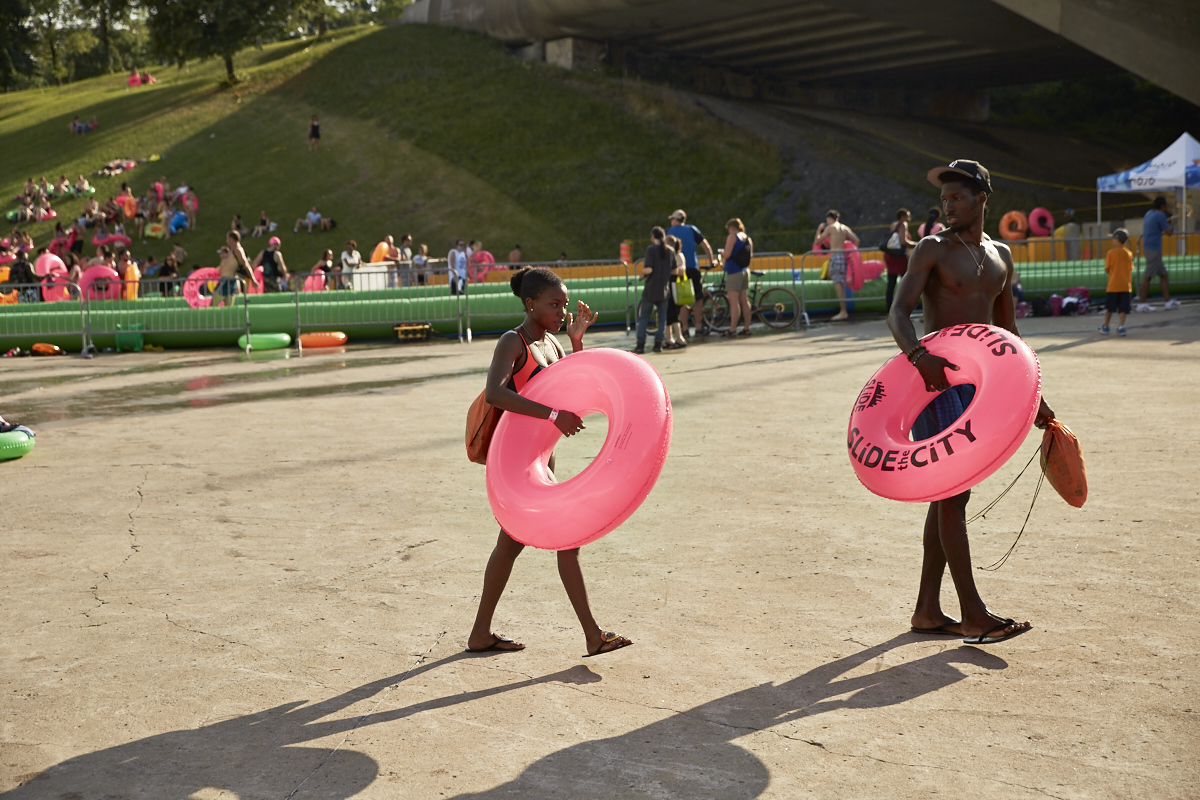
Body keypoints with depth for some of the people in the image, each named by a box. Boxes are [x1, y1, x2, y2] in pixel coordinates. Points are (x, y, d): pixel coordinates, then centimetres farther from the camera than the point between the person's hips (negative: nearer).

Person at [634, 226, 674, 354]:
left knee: (643, 317, 6)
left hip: (650, 289, -4)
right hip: (664, 290, 4)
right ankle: (658, 344, 7)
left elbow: (649, 269, -19)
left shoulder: (651, 249, -11)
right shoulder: (670, 251, 5)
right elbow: (674, 270, 7)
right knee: (662, 317, 11)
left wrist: (642, 273, 2)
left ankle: (640, 345, 1)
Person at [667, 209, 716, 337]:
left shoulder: (669, 232, 6)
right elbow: (706, 246, 2)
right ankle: (699, 327, 5)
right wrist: (711, 260, 14)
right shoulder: (692, 229, 6)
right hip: (692, 268, 0)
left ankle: (685, 328, 4)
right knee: (698, 298, 7)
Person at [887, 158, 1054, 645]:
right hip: (936, 379, -7)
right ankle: (973, 614, -5)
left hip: (980, 382, 7)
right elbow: (898, 313, -15)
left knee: (950, 495, 8)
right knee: (952, 495, -8)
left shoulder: (1000, 256, 15)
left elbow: (1007, 331, 22)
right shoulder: (932, 249, -3)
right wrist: (918, 355, -35)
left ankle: (927, 610, 15)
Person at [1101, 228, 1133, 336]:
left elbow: (1107, 269, -5)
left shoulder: (1111, 253, -6)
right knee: (1123, 309, 2)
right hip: (1126, 285, 2)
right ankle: (1121, 326, -7)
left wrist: (1105, 260, 12)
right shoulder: (1129, 253, 5)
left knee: (1109, 308, 9)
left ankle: (1105, 326, 19)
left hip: (1113, 285, -2)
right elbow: (1130, 269, 8)